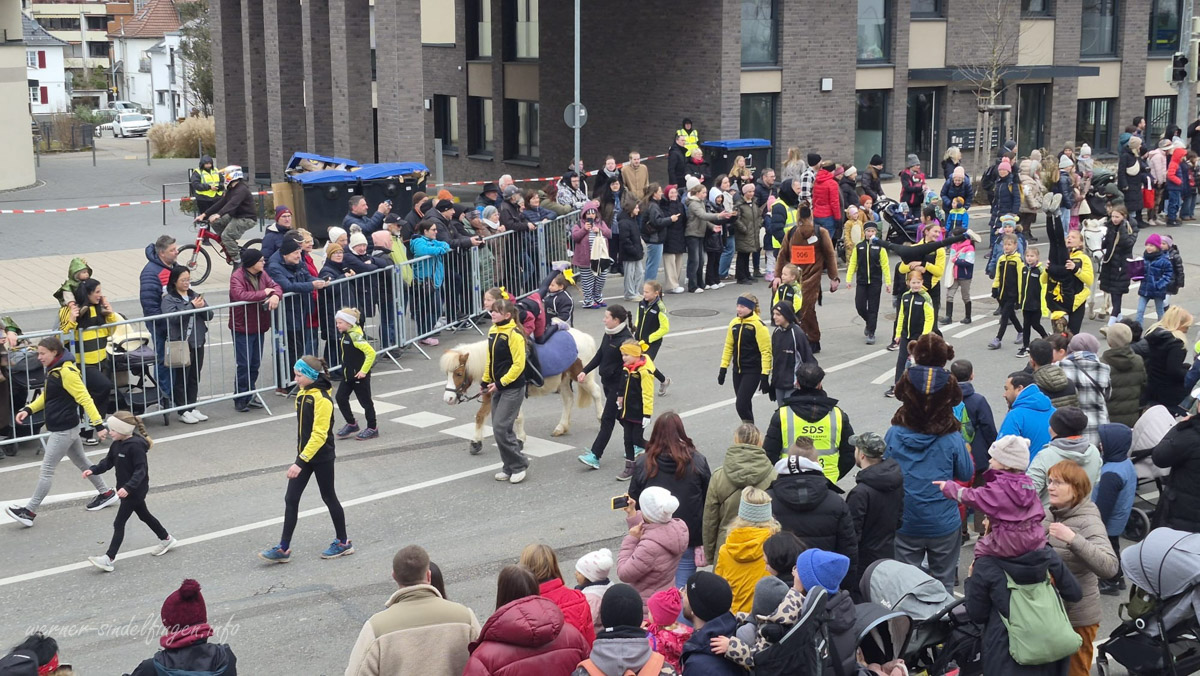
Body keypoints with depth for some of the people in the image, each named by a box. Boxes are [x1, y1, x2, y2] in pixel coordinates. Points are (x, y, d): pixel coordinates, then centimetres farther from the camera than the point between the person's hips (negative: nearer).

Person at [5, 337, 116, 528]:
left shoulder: (67, 372, -22)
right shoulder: (53, 370, 8)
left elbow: (85, 399, -24)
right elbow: (46, 396, 20)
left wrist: (98, 424, -26)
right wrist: (28, 410, 4)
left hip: (63, 430, -10)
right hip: (66, 428, 10)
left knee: (47, 469, -4)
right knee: (81, 462, 20)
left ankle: (29, 511, 2)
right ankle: (106, 493, 32)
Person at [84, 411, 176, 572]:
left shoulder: (136, 446, -25)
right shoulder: (117, 444, 1)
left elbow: (141, 470, -27)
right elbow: (108, 462, 8)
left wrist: (128, 487, -37)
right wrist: (93, 470, -9)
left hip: (135, 490, -9)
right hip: (126, 489, 9)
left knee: (119, 523, -8)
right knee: (144, 515, 23)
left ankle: (108, 558, -7)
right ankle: (166, 539, 40)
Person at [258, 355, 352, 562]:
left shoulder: (322, 399, -22)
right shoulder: (302, 394, 4)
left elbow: (319, 435, -26)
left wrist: (301, 462, -29)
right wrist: (300, 458, 20)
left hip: (321, 457, -8)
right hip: (304, 454, 8)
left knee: (328, 498, 7)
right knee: (291, 499, 4)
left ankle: (343, 543, 25)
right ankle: (283, 549, 9)